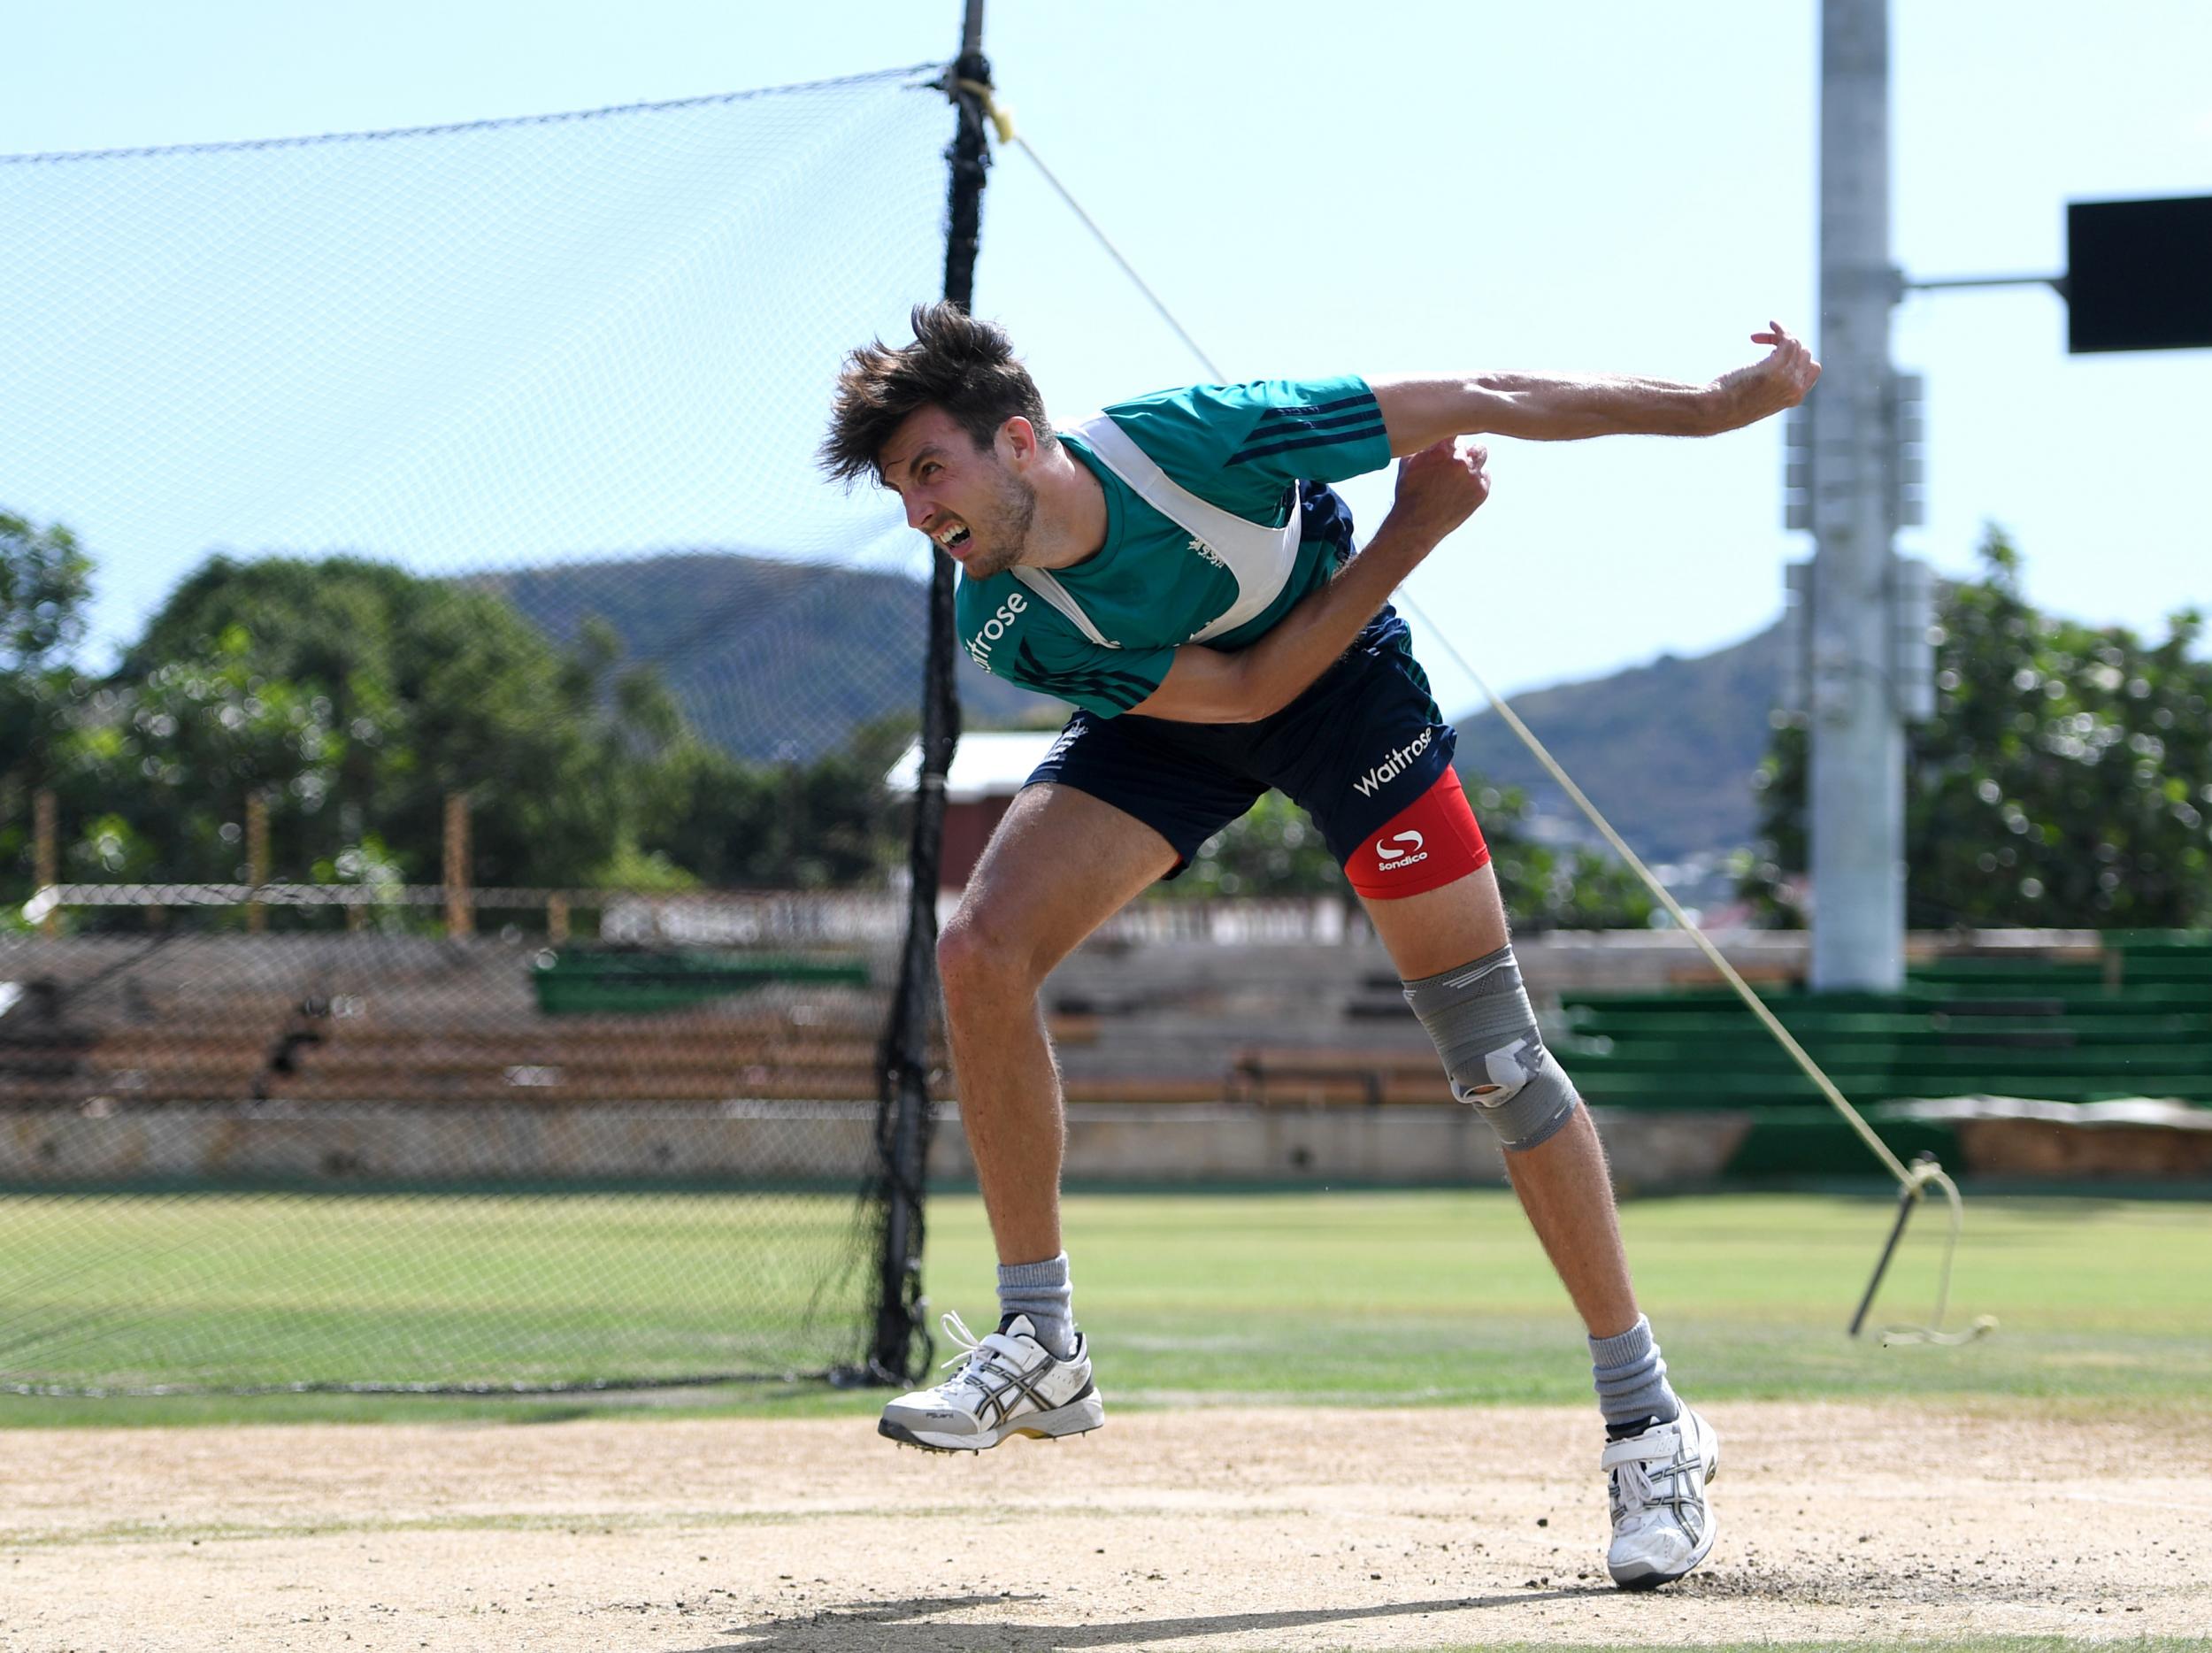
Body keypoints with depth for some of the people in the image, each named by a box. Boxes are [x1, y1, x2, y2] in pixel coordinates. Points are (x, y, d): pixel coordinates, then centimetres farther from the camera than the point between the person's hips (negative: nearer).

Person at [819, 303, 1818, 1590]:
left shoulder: (1196, 439, -35)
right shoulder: (1005, 630, -25)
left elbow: (1479, 406, -27)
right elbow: (1239, 689, -22)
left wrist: (1730, 402, -21)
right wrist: (1410, 535, -26)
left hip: (1348, 678, -3)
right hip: (1169, 709, 3)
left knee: (1494, 1052, -8)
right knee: (982, 955, -18)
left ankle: (1651, 1425, 0)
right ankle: (1040, 1347, -5)